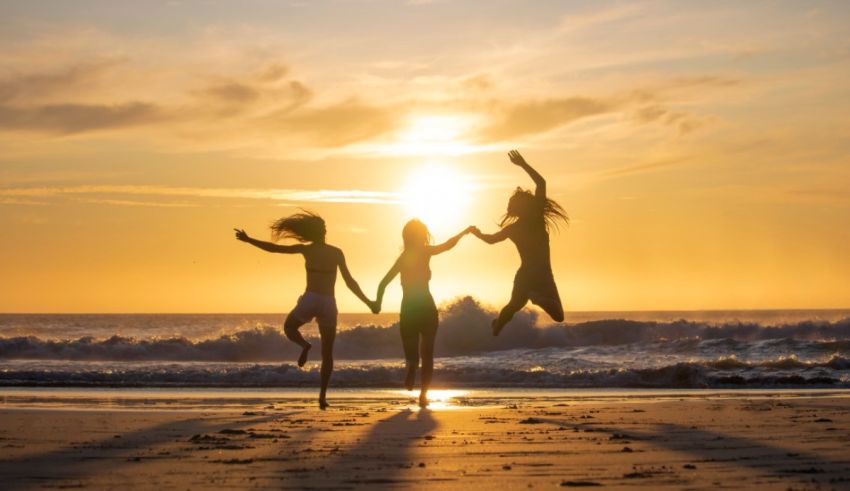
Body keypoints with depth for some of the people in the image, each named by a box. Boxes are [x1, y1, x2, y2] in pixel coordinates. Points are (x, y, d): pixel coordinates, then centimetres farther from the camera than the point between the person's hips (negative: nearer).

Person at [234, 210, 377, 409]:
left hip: (310, 300, -1)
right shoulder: (337, 252, 5)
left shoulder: (306, 249, 2)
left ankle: (305, 345, -5)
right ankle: (323, 395, -1)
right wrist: (367, 302, 10)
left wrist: (248, 240, 14)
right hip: (329, 303, 1)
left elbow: (273, 247, 3)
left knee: (289, 327, 30)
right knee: (327, 354, 13)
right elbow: (349, 282, 2)